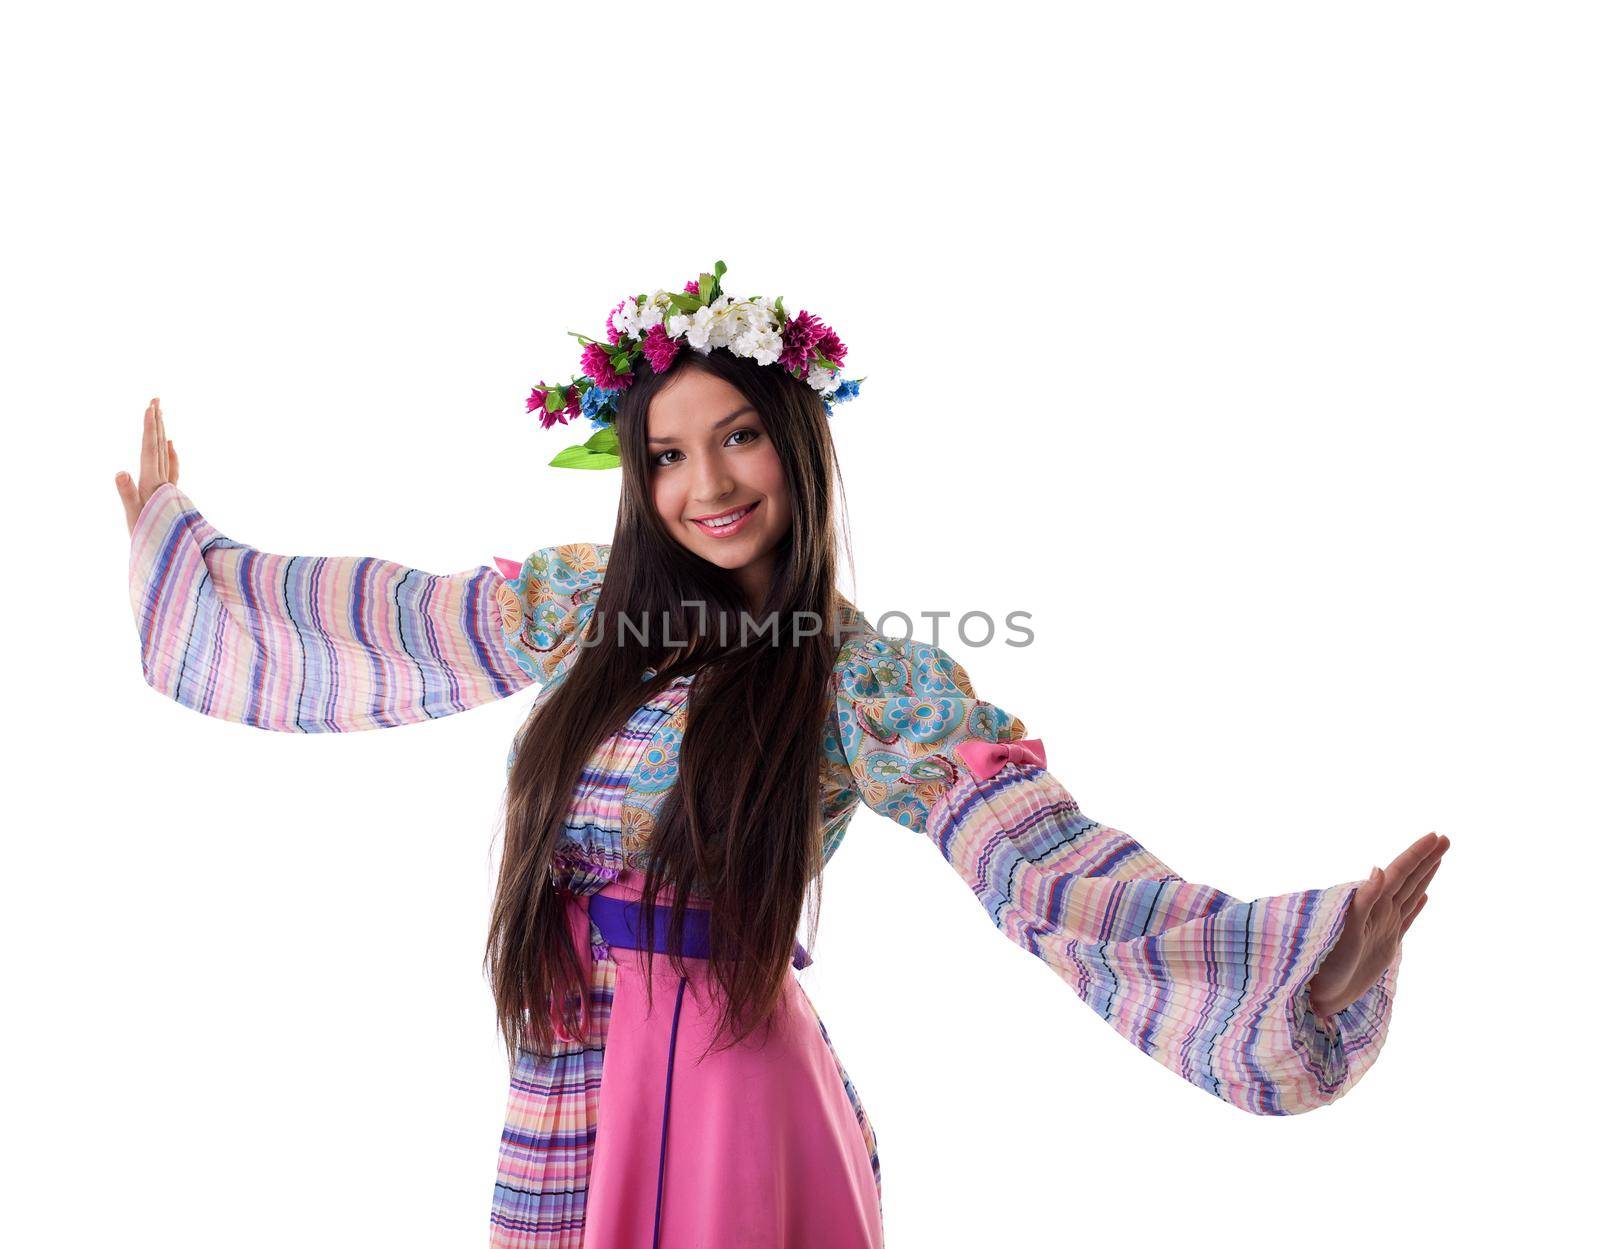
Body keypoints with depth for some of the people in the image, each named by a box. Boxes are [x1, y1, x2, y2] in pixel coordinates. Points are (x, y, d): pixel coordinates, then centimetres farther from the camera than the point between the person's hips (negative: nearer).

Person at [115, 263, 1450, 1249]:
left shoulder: (875, 680, -12)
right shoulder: (579, 602, 1)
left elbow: (1063, 876, -20)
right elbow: (369, 623, 15)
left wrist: (1320, 950, -32)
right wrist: (176, 539, 22)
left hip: (724, 1065, -4)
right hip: (564, 1066, 4)